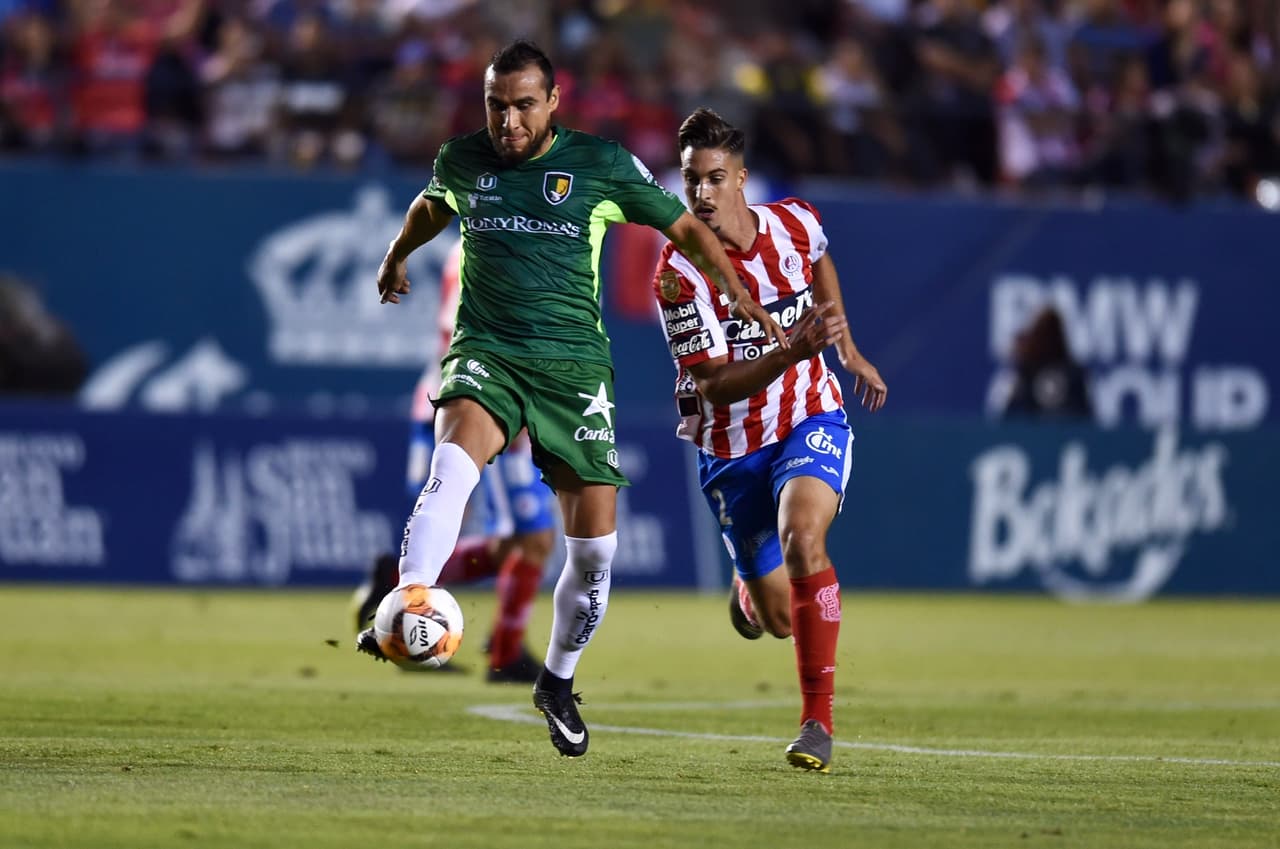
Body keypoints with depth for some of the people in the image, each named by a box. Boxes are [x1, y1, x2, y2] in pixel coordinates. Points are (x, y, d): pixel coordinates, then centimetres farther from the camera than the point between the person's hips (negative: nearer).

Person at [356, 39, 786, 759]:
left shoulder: (600, 164, -2)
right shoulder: (463, 160, 5)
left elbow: (684, 226, 9)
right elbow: (434, 205, 30)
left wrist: (737, 292, -1)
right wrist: (397, 257, 46)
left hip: (574, 363, 0)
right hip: (486, 354, 0)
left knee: (596, 544, -1)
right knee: (453, 464, -33)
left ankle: (559, 684, 21)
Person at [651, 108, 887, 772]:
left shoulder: (796, 224, -9)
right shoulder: (676, 275, -21)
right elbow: (714, 385, -25)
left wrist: (847, 349, 21)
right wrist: (793, 351, -39)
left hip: (811, 421, 0)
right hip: (731, 447, 0)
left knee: (802, 537, -31)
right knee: (781, 618, 6)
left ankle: (818, 718, -23)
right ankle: (747, 586, 49)